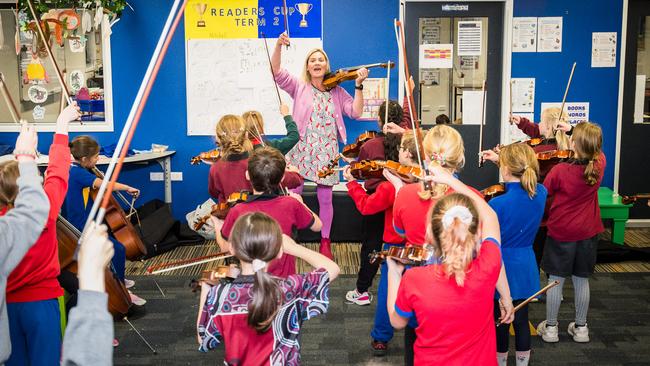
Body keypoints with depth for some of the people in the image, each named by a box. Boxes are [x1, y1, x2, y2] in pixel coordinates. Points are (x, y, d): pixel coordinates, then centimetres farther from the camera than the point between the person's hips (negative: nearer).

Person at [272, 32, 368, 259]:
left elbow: (355, 112, 2)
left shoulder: (337, 92, 11)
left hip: (326, 152, 1)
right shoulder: (299, 87, 6)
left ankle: (325, 242, 21)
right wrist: (279, 45, -19)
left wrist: (359, 86, -6)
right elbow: (276, 71, -5)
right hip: (300, 150, -1)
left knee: (325, 199, 7)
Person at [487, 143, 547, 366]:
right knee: (521, 320, 18)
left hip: (501, 268, -5)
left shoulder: (497, 204, -25)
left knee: (500, 321, 13)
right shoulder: (540, 193, -8)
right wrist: (503, 159, 20)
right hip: (526, 268, 5)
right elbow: (522, 179, 16)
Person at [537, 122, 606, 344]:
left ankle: (550, 327, 19)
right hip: (587, 233, 4)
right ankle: (580, 328, 26)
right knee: (581, 280, 15)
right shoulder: (599, 165, -9)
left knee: (555, 279, 9)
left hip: (560, 232, -4)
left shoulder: (560, 171, -22)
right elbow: (595, 149, 14)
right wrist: (574, 132, 10)